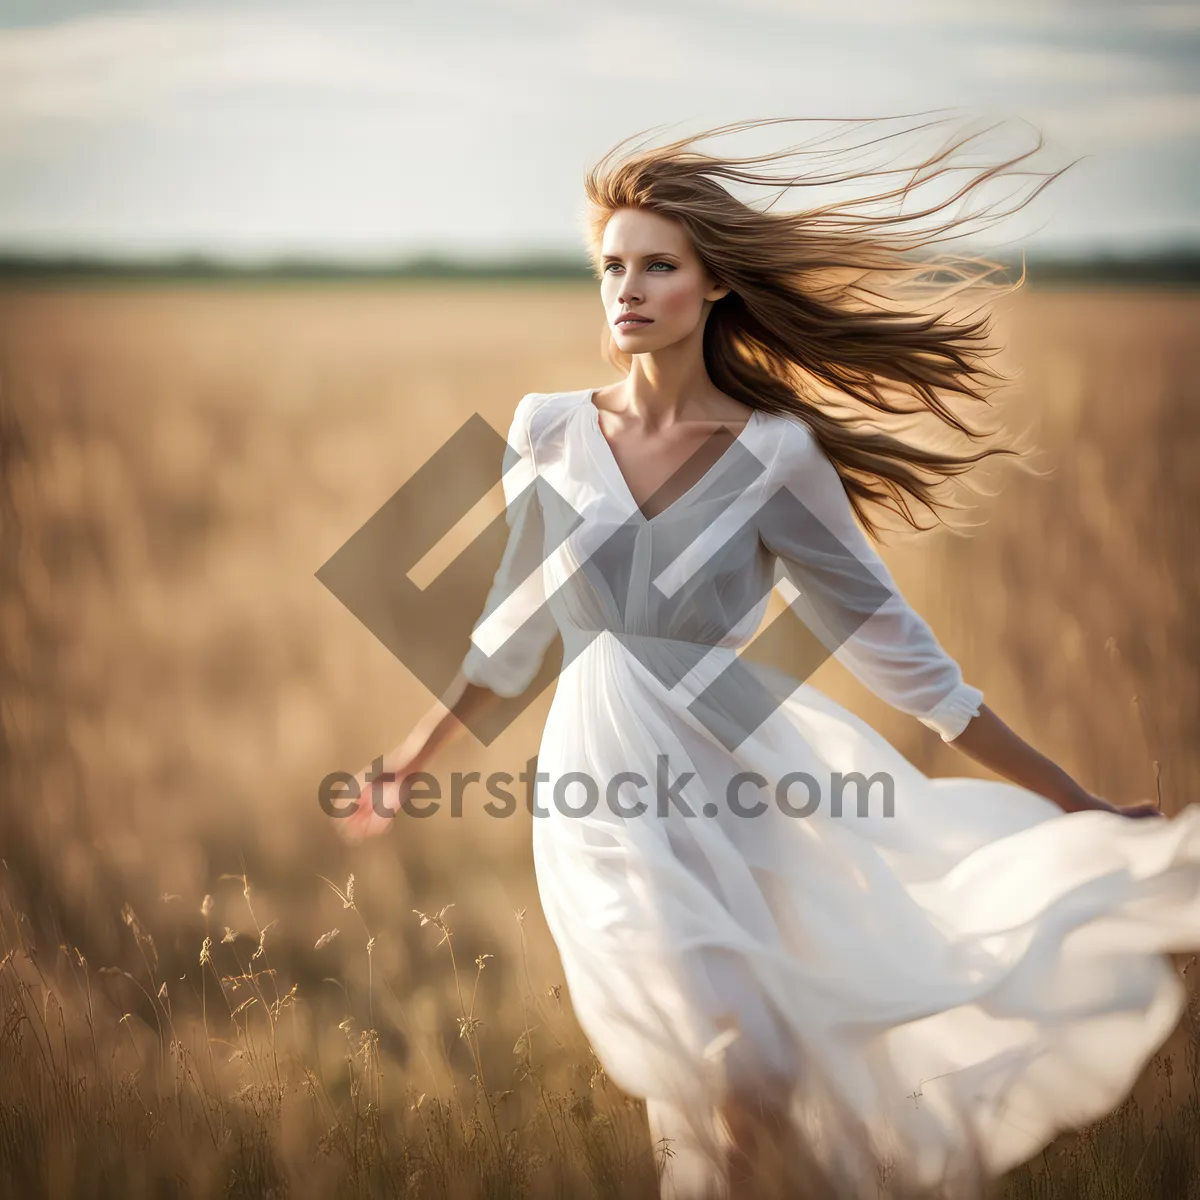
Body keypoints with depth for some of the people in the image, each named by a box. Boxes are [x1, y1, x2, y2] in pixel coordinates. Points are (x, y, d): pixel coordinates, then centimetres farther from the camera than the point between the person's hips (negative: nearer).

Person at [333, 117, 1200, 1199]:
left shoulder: (774, 453, -3)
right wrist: (407, 771, 23)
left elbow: (892, 644, 2)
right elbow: (514, 633, 16)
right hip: (609, 792, 0)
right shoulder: (551, 431, 4)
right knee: (724, 1068, -21)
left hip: (744, 767, 1)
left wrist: (1074, 802, 2)